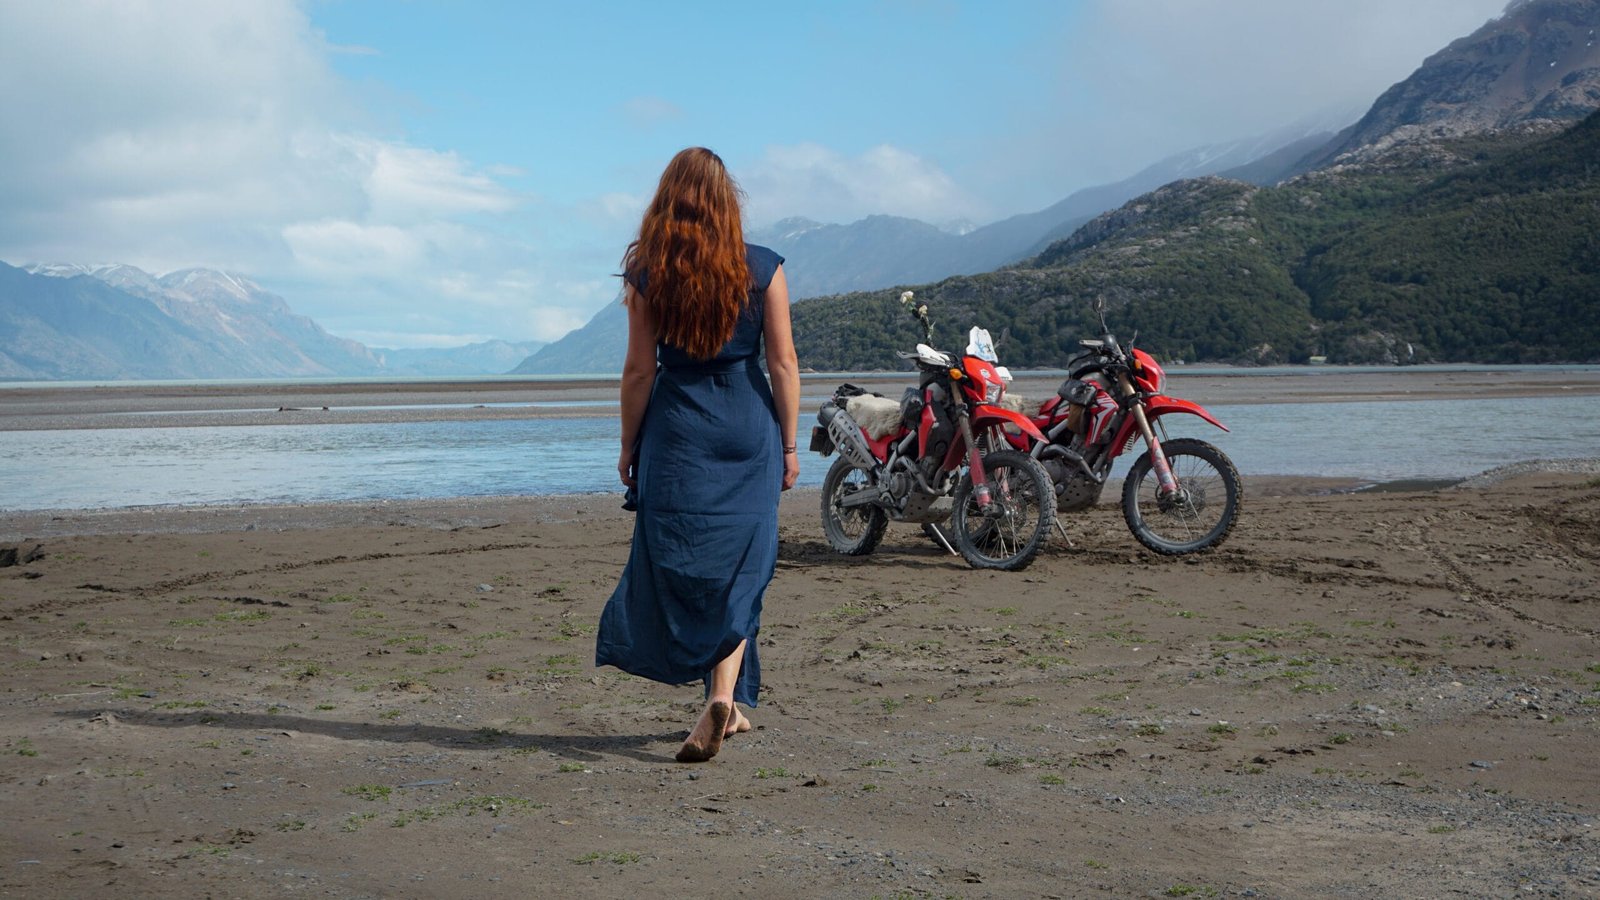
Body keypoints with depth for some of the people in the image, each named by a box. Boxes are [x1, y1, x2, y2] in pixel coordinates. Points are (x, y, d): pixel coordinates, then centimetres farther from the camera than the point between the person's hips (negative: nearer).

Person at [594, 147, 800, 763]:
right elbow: (783, 363, -2)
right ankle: (725, 696, -5)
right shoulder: (763, 269, -2)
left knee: (679, 566, 9)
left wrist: (628, 447, 10)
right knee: (739, 567, 7)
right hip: (748, 429, 1)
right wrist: (788, 445, 6)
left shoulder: (648, 274, -2)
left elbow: (640, 369, 0)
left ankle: (722, 705, 12)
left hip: (676, 432, 0)